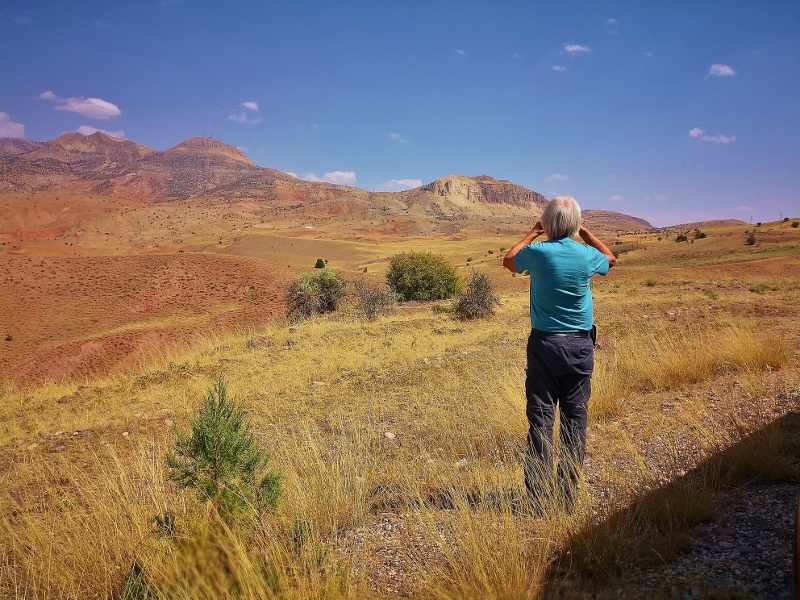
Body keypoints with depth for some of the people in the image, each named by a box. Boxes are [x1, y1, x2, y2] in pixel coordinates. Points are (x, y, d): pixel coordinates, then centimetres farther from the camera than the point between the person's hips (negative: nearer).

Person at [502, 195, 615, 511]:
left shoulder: (537, 252, -9)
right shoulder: (587, 255, -4)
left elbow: (508, 260, 15)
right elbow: (610, 258, 21)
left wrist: (532, 234, 23)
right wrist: (585, 233, 25)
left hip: (543, 345, -1)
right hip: (579, 346, 1)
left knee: (540, 420, 2)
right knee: (574, 421, 8)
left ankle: (538, 498, 3)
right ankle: (569, 497, 15)